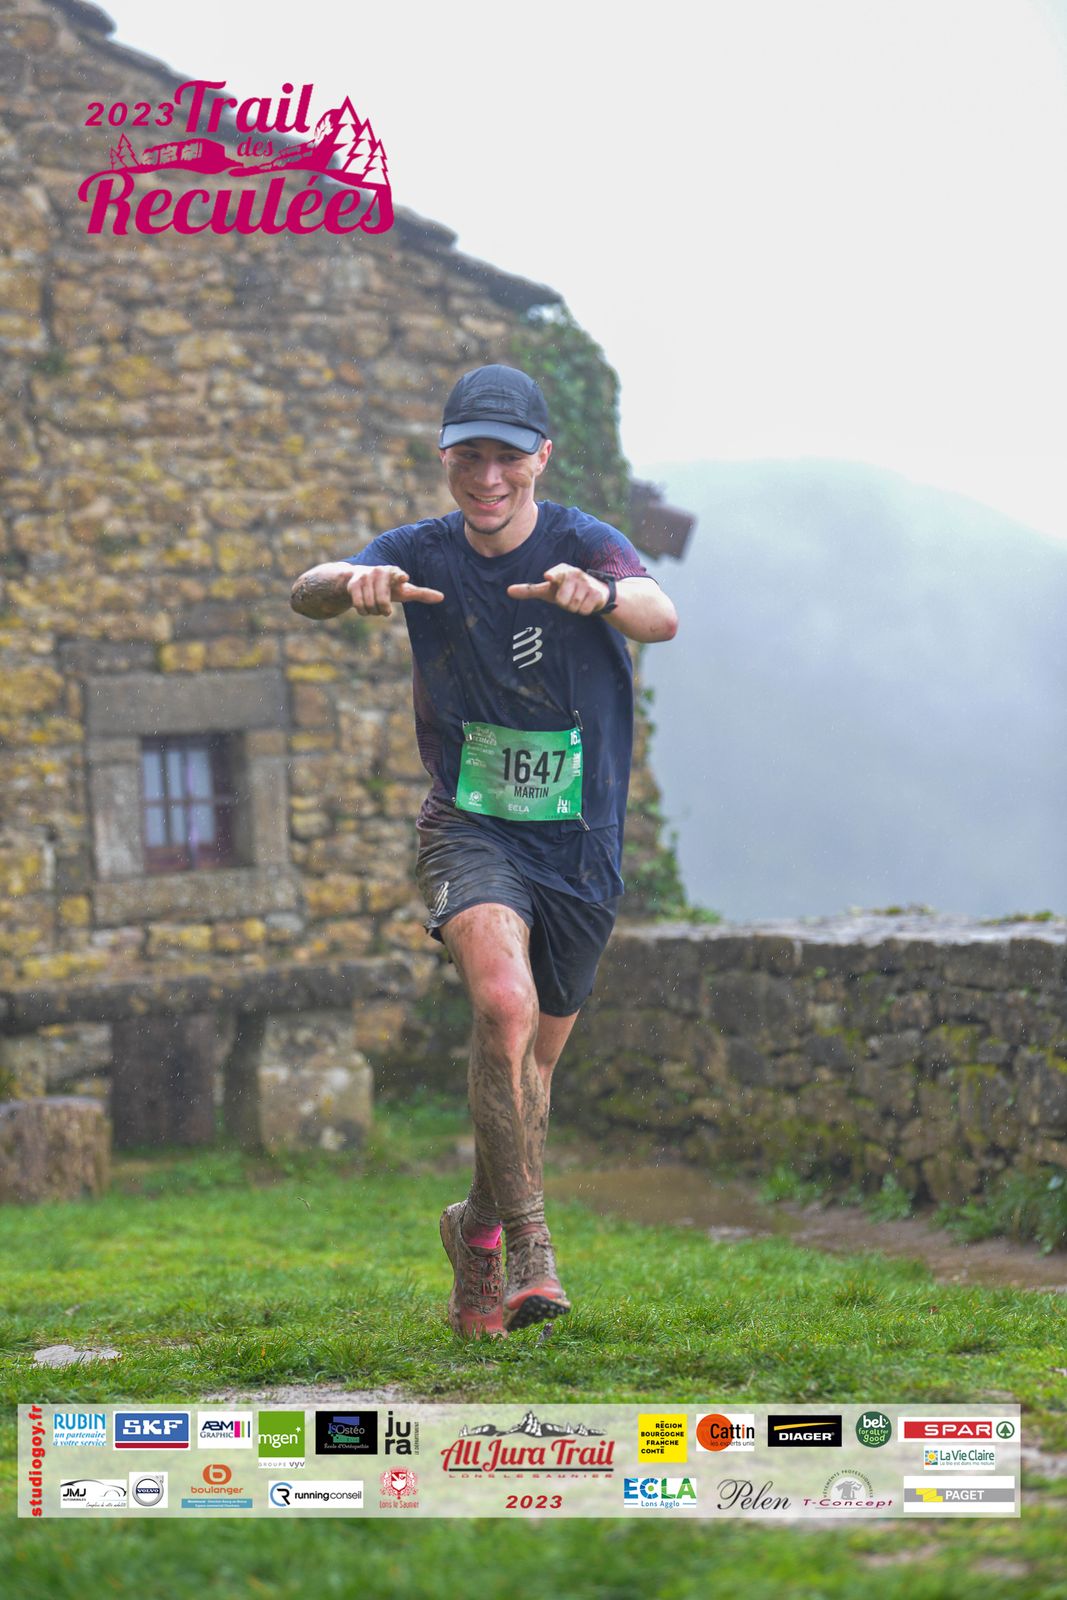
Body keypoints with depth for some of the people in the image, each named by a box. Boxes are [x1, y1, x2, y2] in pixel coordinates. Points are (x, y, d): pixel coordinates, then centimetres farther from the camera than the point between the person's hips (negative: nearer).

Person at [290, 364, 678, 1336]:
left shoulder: (583, 546, -12)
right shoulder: (424, 554, -4)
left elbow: (661, 616, -33)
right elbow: (307, 592, -21)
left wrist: (601, 597, -56)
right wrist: (352, 584, -45)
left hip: (581, 841, 1)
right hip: (469, 829, 0)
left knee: (535, 1056, 12)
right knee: (505, 1003, -27)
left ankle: (480, 1229, 37)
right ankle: (527, 1239, -21)